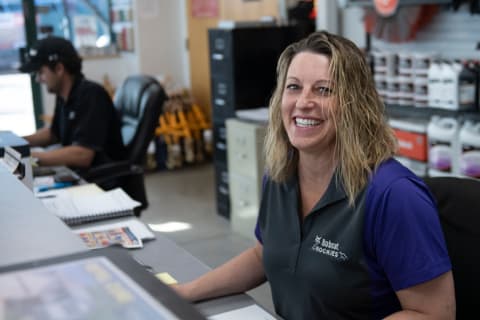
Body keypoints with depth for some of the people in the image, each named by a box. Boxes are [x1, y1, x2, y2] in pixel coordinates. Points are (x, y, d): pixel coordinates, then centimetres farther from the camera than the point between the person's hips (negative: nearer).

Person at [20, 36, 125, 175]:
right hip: (78, 174, 8)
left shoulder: (91, 95, -20)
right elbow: (54, 133, 23)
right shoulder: (64, 95, 4)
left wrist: (31, 156, -25)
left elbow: (82, 155, -29)